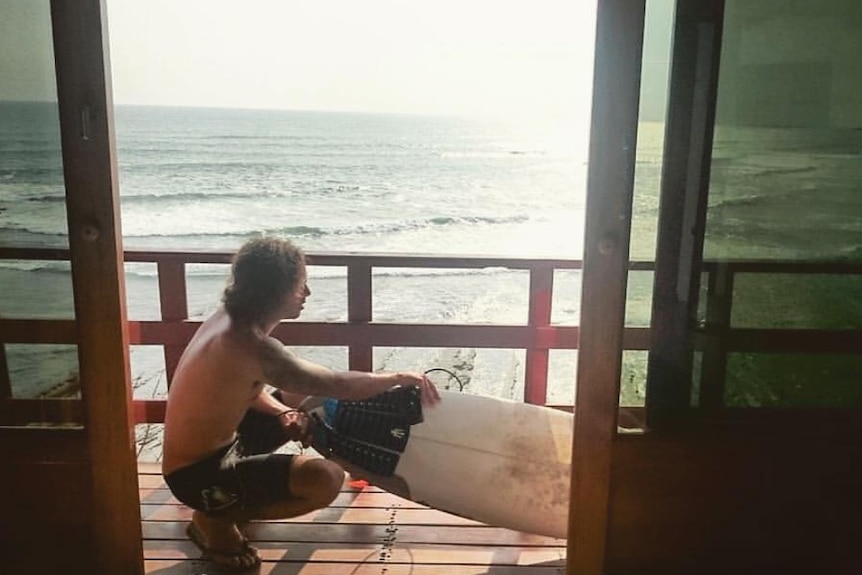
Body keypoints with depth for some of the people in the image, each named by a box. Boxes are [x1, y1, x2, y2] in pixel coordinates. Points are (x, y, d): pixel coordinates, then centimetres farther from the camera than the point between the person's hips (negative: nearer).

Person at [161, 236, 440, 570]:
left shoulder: (231, 317, -3)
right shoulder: (252, 346, -31)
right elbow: (337, 385, -26)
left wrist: (281, 412, -6)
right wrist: (400, 377, -12)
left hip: (213, 446, 9)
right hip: (196, 474, -9)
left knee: (305, 399, 18)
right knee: (326, 479, -25)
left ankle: (231, 496, 20)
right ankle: (215, 520, -3)